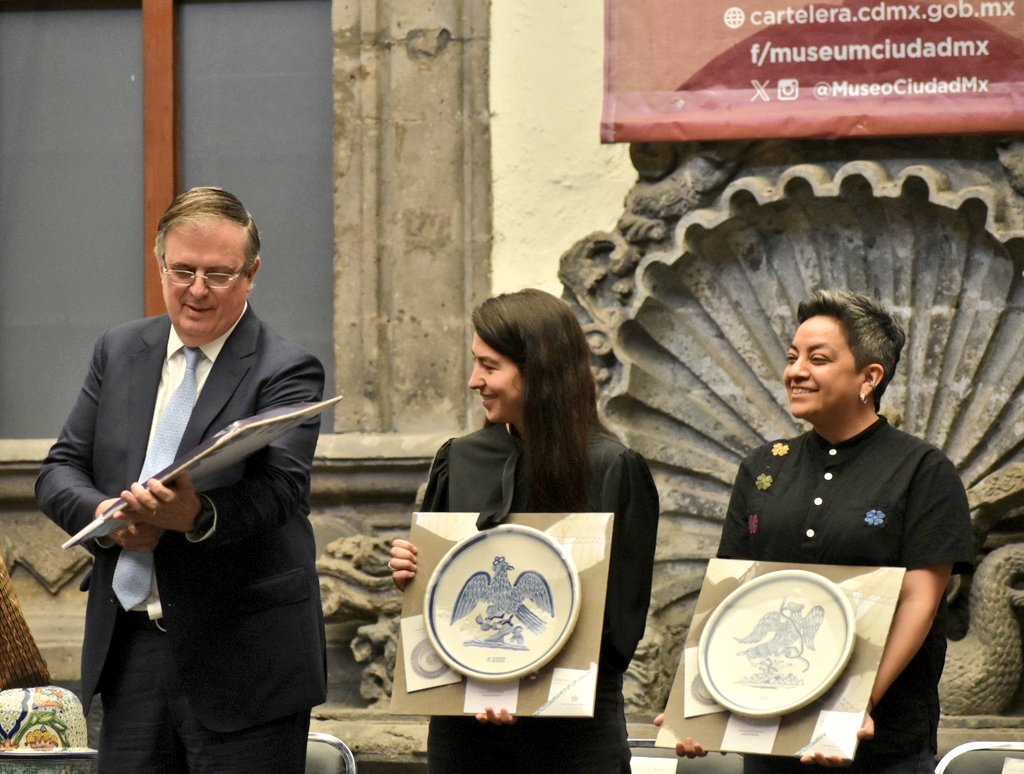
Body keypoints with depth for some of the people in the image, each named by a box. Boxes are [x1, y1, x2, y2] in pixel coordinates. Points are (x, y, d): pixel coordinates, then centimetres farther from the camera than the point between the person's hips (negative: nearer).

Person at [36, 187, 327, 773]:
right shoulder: (119, 351, 12)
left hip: (243, 657, -5)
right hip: (129, 651, 5)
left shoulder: (287, 371, -5)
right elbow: (60, 470, 10)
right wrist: (103, 514, -13)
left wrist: (199, 515, -40)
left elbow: (280, 489, -19)